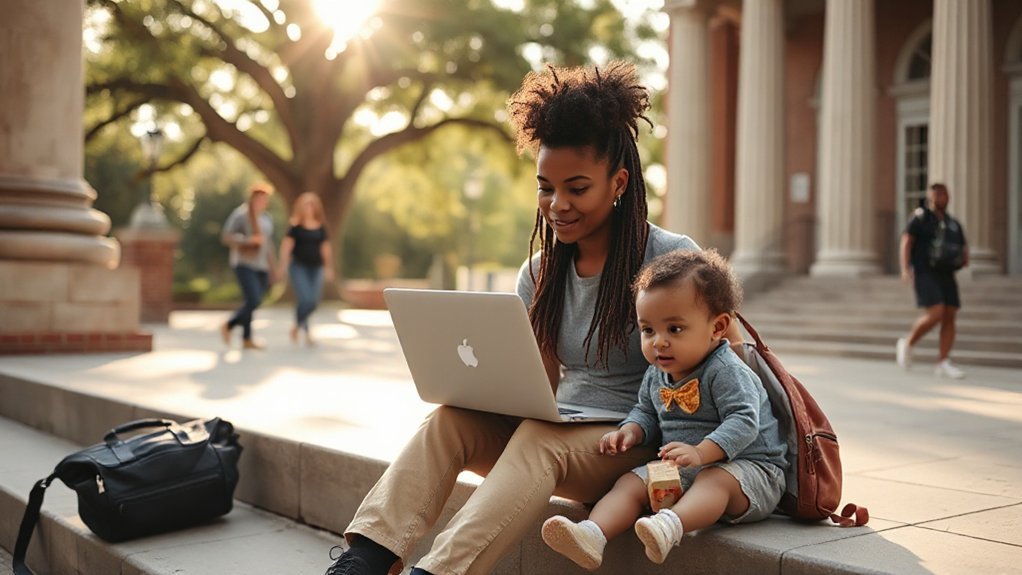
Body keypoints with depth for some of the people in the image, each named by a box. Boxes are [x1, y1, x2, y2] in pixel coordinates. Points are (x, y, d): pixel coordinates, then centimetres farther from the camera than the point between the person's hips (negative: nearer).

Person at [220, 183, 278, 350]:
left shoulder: (267, 218, 14)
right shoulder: (240, 215, -8)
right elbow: (226, 237, -11)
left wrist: (273, 267, 19)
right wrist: (248, 240, -22)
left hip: (261, 266, 7)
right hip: (244, 264, -7)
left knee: (252, 303, 4)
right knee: (253, 301, -16)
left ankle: (247, 339, 12)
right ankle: (228, 326, 3)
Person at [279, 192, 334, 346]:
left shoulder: (321, 228, 8)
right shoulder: (296, 226, -2)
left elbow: (325, 248, 13)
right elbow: (287, 245, -4)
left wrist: (329, 268, 13)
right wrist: (283, 265, -12)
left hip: (316, 268, 4)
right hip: (299, 267, -4)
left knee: (313, 302, 1)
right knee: (305, 300, -15)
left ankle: (297, 326, 27)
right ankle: (306, 331, 4)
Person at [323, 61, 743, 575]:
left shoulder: (672, 259, -7)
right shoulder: (539, 273, 10)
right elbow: (544, 388, 11)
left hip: (637, 445, -5)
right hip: (557, 430, 5)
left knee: (539, 437, -35)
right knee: (451, 418, -22)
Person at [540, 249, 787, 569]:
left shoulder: (725, 371, -16)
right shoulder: (656, 376, 8)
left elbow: (743, 422, -26)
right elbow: (647, 412, 22)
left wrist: (701, 452, -39)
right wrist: (631, 431, -2)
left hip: (748, 467, -7)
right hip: (678, 470, 8)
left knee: (714, 480, -37)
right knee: (631, 483, -10)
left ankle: (671, 525, -64)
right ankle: (592, 535, -32)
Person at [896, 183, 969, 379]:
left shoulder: (953, 224, 16)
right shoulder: (920, 219, 0)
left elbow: (963, 248, 20)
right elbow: (906, 242, -8)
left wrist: (965, 259, -3)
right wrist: (905, 269, -20)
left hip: (946, 275, 6)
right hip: (925, 273, -6)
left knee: (950, 317, -4)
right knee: (935, 314, -19)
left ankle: (943, 363, -2)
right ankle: (906, 344, 3)